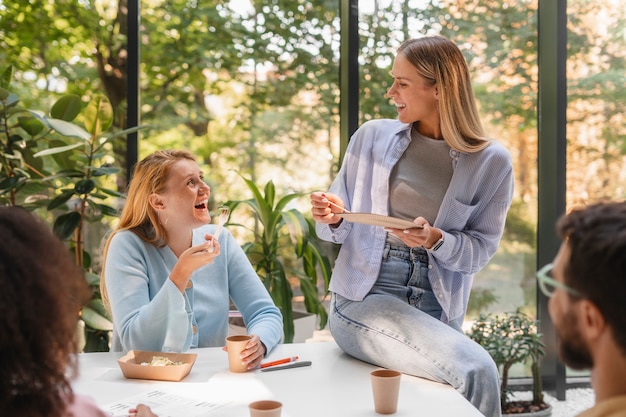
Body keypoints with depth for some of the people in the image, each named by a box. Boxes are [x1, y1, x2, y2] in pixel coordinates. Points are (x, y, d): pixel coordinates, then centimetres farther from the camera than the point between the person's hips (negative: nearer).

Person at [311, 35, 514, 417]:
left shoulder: (491, 162, -1)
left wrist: (435, 240, -19)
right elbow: (342, 227, 11)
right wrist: (333, 219, -11)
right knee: (476, 370, -22)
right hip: (363, 296, -2)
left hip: (437, 308, 2)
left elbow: (481, 249, 0)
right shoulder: (372, 137, 3)